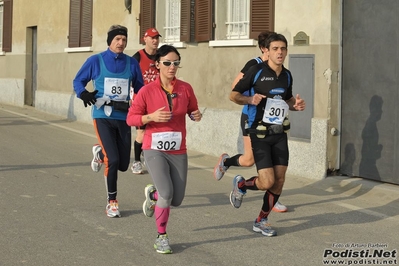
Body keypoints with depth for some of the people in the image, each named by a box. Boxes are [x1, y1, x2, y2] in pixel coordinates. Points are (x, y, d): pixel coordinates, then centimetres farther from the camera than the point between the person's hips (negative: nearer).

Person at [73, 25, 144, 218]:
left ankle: (100, 153, 40)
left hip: (123, 117, 3)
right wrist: (83, 93, -13)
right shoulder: (96, 61, -1)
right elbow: (78, 81, 9)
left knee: (123, 164, 6)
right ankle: (111, 202, 6)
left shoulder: (132, 64, 5)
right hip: (103, 116, -3)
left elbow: (140, 89, 15)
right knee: (113, 160, -15)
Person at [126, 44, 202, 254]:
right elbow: (130, 118, -5)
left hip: (178, 151, 4)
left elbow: (192, 110, 13)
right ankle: (161, 237, 4)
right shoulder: (147, 91, -10)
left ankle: (152, 194, 43)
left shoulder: (185, 88, -2)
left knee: (176, 201, 7)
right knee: (166, 194, -19)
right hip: (155, 150, -3)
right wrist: (151, 116, -22)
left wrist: (196, 115, -10)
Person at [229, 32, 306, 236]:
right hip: (260, 134, -6)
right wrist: (250, 99, -24)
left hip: (280, 134, 6)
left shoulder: (287, 75, 9)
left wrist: (296, 105, 3)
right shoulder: (257, 71, -9)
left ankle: (261, 221, 21)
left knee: (279, 181, 3)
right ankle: (240, 185, 20)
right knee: (267, 182, -14)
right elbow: (233, 95, -4)